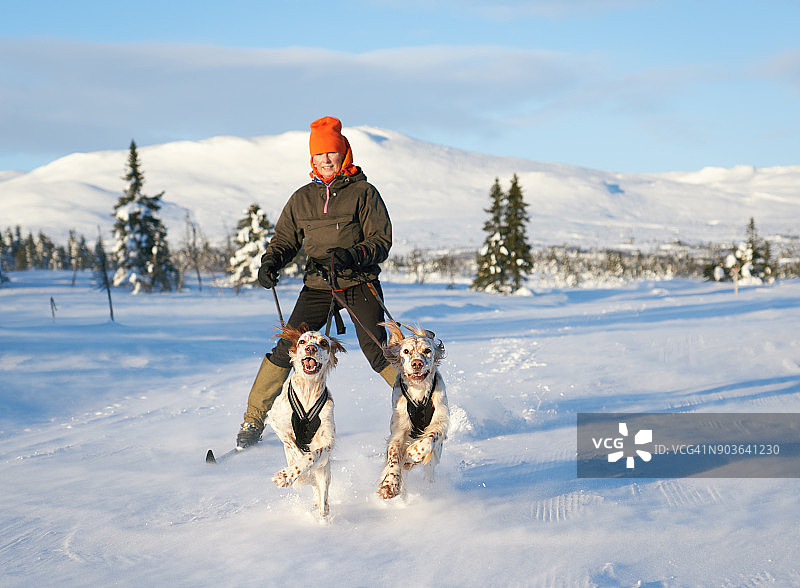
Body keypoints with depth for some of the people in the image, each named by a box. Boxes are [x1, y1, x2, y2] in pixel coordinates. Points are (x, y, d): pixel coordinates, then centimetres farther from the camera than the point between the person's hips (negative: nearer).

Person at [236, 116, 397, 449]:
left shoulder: (363, 192, -1)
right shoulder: (303, 198, 11)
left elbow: (382, 241, -6)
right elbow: (285, 240, 17)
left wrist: (351, 256, -24)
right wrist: (271, 262, -4)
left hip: (360, 285, -3)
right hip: (318, 285, 3)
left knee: (377, 354, -16)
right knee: (285, 350, -8)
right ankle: (253, 422, 3)